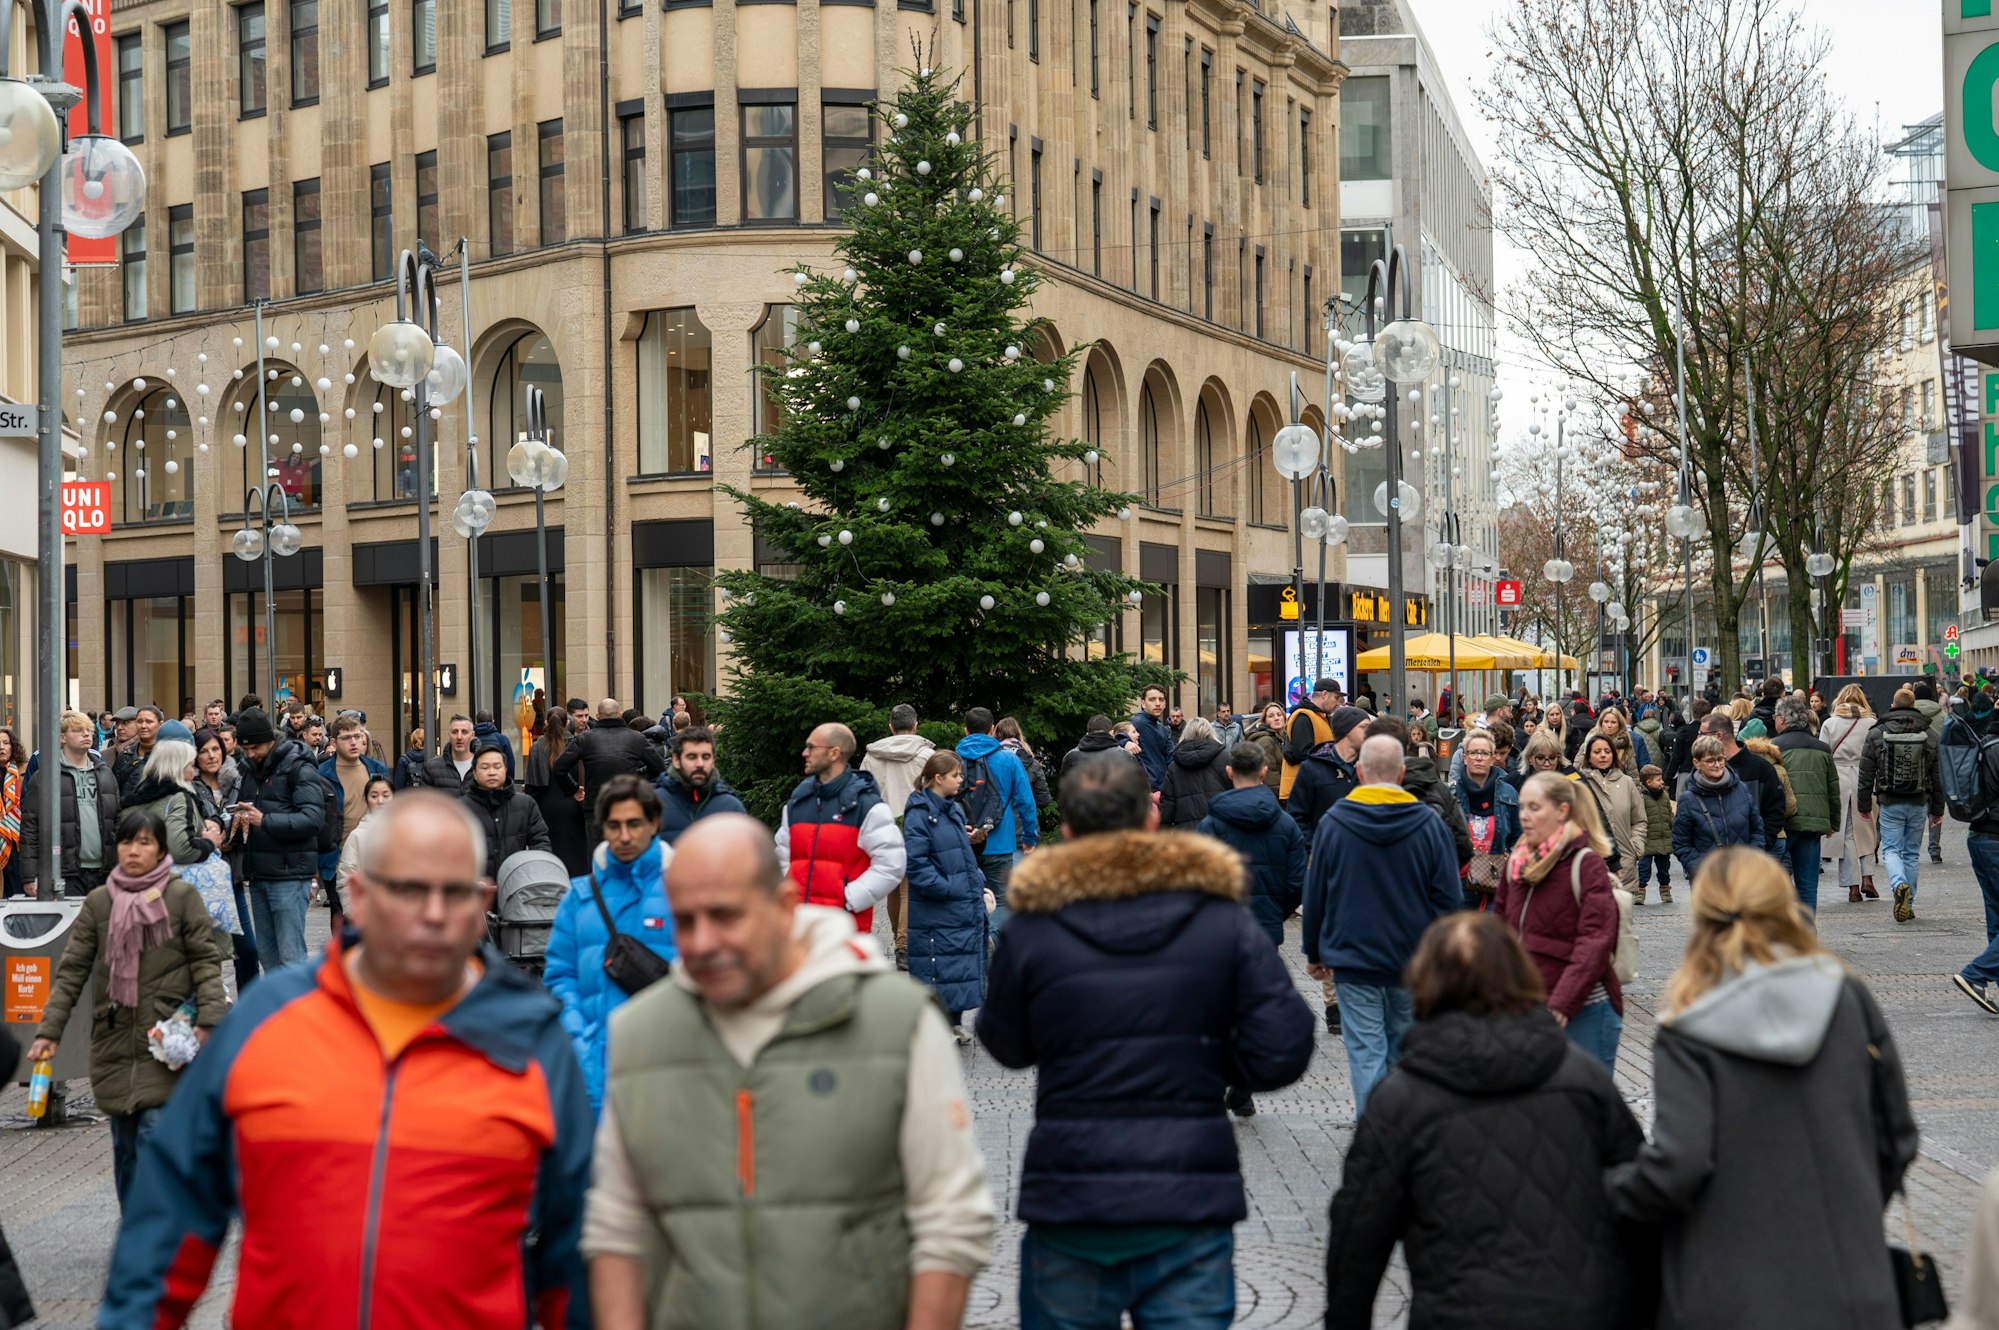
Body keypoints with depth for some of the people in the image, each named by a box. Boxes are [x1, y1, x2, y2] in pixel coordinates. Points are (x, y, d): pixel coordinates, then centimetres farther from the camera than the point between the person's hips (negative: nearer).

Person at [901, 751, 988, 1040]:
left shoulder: (954, 810, 13)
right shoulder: (919, 813, -14)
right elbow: (915, 864, -19)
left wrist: (977, 883, 11)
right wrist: (948, 888, -20)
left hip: (966, 906, 8)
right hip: (936, 911, -8)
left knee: (964, 961, 14)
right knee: (938, 968, -2)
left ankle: (954, 1021, 26)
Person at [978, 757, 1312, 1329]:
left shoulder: (1030, 930, -5)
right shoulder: (1224, 921, -3)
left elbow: (1007, 1046, 9)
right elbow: (1281, 1052, -7)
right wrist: (1207, 1060, 10)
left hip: (1069, 1196, 0)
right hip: (1191, 1196, 0)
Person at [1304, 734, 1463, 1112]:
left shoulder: (1333, 823, -5)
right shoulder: (1429, 824, -4)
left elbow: (1315, 893, 2)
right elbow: (1449, 899, -1)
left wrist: (1314, 953, 13)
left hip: (1353, 958, -2)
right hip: (1414, 961, 2)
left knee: (1367, 1053, -1)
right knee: (1403, 1050, 16)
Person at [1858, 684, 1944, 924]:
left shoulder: (1876, 734, -4)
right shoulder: (1929, 737, 2)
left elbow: (1866, 774, -1)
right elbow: (1937, 776, 5)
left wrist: (1864, 804, 8)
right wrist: (1937, 809, 13)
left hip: (1890, 804, -2)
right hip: (1918, 804, 2)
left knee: (1891, 849, 2)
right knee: (1912, 852, 12)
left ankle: (1899, 885, -27)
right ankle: (1908, 904, 15)